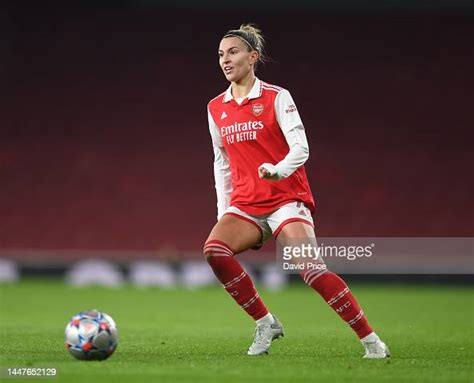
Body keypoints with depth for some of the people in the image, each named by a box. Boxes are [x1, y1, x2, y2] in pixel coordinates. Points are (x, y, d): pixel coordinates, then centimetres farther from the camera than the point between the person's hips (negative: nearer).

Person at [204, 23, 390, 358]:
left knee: (312, 270, -22)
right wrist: (223, 212, 14)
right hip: (245, 205, 5)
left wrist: (279, 169, -35)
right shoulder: (216, 108, 11)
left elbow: (300, 148, -14)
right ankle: (265, 323, -9)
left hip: (286, 199, -5)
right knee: (214, 249, -24)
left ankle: (371, 341, -14)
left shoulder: (276, 98, -4)